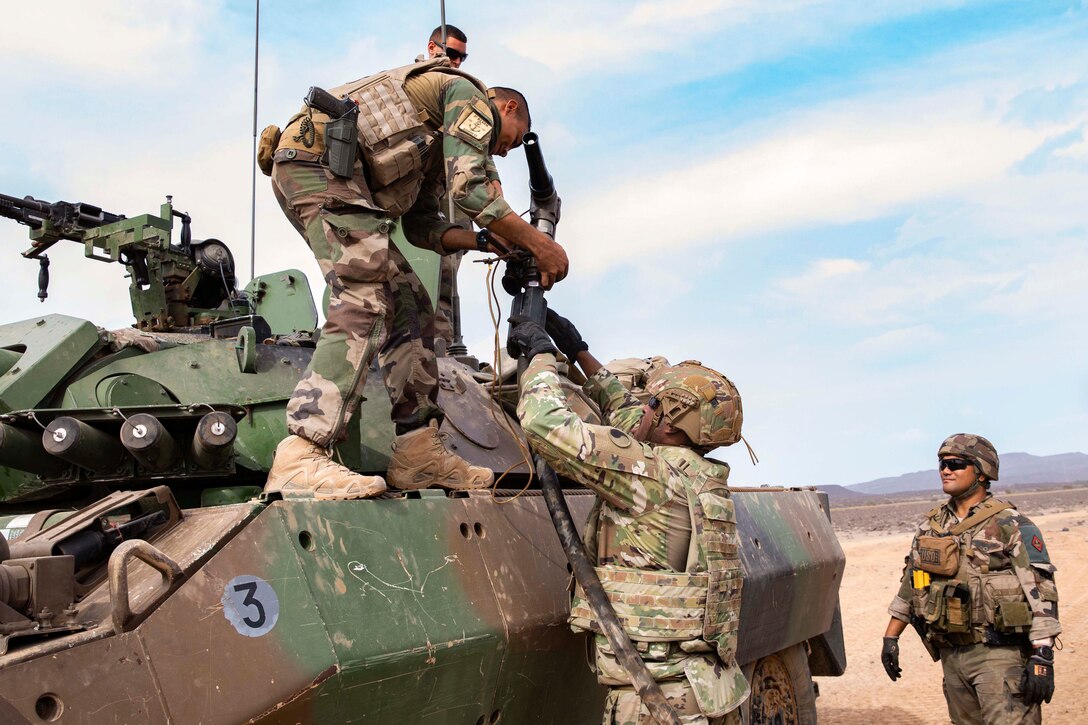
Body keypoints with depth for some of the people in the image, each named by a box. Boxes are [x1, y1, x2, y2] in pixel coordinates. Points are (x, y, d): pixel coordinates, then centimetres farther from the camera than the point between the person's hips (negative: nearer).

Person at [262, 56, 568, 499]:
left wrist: (493, 243, 13)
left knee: (409, 306, 8)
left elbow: (422, 226, 23)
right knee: (365, 305, -21)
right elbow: (468, 188, -12)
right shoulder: (471, 96, 4)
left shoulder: (434, 144, 31)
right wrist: (537, 243, -8)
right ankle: (300, 459, -30)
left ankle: (417, 452, 6)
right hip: (322, 159, -10)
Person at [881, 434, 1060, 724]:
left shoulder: (1010, 525, -7)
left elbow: (1041, 593, -12)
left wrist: (1042, 659, -18)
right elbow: (909, 586, 18)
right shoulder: (929, 526, 11)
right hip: (951, 654, 6)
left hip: (999, 655, -6)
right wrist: (890, 637, 14)